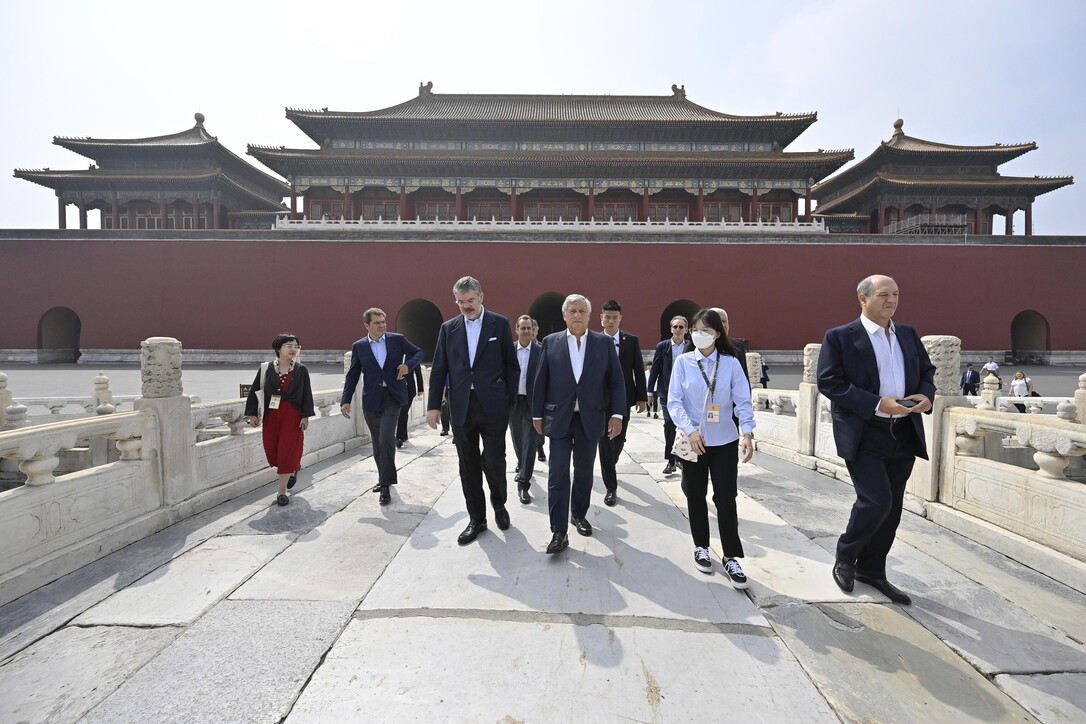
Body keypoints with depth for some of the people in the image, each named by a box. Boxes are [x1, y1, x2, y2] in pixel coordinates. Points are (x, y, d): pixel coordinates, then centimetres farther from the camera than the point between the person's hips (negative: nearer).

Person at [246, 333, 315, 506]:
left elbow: (307, 394, -1)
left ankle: (282, 491, 9)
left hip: (292, 416, -2)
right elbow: (254, 391, 5)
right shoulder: (266, 369, 1)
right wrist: (253, 414, 0)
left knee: (287, 450, -2)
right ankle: (294, 468, 39)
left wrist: (305, 416, -6)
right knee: (272, 451, 7)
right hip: (271, 415, 2)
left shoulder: (301, 370, -2)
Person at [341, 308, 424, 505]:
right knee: (377, 442, 12)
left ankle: (385, 484, -5)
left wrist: (408, 364, -7)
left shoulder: (397, 339, 2)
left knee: (386, 438, -15)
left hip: (392, 397, -2)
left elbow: (418, 353, 13)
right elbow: (352, 375, 7)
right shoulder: (359, 346, 6)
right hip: (371, 400, 2)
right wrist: (346, 400, 0)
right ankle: (384, 478, 31)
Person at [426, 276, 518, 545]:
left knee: (494, 461, 0)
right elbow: (439, 369, 8)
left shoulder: (499, 323, 2)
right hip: (461, 407, 3)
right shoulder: (448, 328, 9)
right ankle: (476, 519, 25)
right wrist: (433, 405, 3)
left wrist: (511, 401, -2)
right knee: (468, 467, 10)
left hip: (493, 405, -3)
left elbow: (510, 365, 2)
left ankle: (499, 505, 30)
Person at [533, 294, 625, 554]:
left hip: (590, 419, 1)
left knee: (584, 472, 14)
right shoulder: (551, 342, 1)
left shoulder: (605, 342, 1)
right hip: (559, 418, -1)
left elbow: (616, 381, 1)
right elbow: (541, 382, 3)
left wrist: (617, 414, -6)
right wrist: (537, 415, 3)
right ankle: (559, 532, 6)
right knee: (558, 474, -3)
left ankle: (579, 515, 36)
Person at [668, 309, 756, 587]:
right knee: (696, 496, 13)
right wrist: (690, 431, -17)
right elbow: (674, 401, -6)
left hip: (725, 442, 0)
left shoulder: (731, 363, -2)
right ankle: (701, 547, 32)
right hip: (693, 441, 1)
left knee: (726, 499, 2)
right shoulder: (683, 361, -3)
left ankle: (731, 557, 17)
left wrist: (747, 433, -17)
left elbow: (743, 401, -4)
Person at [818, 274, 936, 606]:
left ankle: (871, 570, 30)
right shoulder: (840, 337, -7)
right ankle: (845, 557, 14)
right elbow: (829, 382, -14)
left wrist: (926, 394, -2)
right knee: (876, 501, -14)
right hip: (864, 435, -6)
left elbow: (927, 370, 21)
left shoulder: (908, 334, 13)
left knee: (891, 508, 12)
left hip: (904, 434, 7)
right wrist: (877, 404, -21)